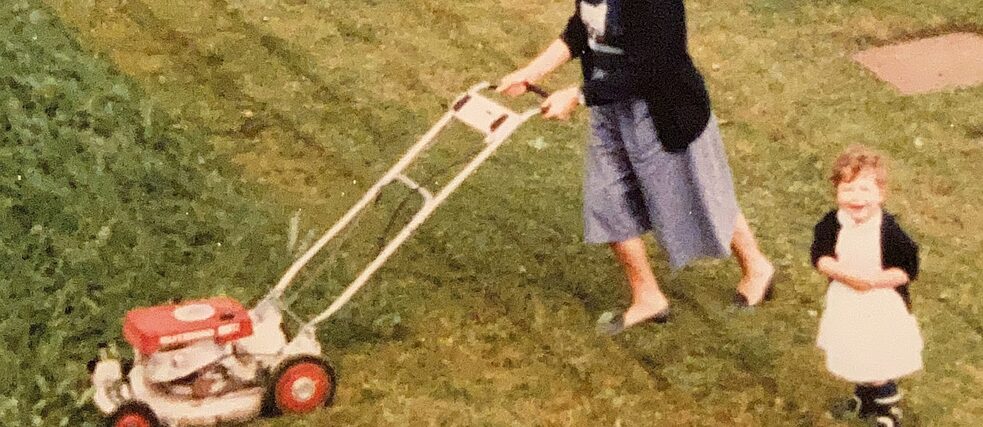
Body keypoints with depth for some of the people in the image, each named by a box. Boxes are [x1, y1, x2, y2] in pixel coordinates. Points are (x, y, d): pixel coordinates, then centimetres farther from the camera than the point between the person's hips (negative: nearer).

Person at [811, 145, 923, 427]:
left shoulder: (889, 230, -22)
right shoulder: (831, 225, -13)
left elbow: (908, 269, -18)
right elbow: (820, 258, -11)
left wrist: (873, 281, -28)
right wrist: (845, 274, -27)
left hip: (884, 307, -4)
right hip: (846, 306, 4)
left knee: (881, 363, 5)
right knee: (853, 356, 22)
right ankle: (864, 395, 49)